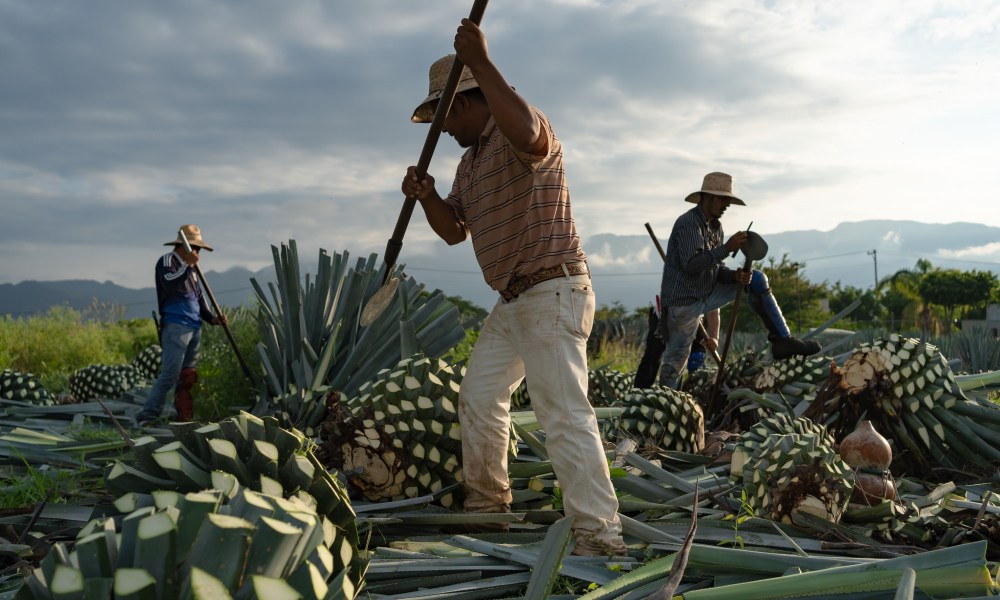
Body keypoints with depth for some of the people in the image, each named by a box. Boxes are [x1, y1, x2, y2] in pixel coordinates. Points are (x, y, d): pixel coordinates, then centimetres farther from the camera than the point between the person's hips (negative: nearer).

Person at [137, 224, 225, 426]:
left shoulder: (190, 269, 22)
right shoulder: (167, 261, -2)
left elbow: (199, 297, 23)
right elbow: (170, 285, -21)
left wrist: (211, 318, 10)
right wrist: (187, 265, -18)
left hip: (194, 328, 9)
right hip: (175, 326, -9)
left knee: (188, 377, 9)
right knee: (169, 375, -15)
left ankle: (185, 418, 12)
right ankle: (146, 417, -12)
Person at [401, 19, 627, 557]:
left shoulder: (520, 137, -13)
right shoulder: (471, 160, 18)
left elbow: (527, 132, -40)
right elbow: (454, 230, 20)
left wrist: (479, 62, -36)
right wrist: (427, 197, -1)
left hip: (552, 294, -10)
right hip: (512, 301, 11)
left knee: (564, 413, -17)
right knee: (478, 397, 18)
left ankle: (599, 534, -15)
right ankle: (486, 502, 35)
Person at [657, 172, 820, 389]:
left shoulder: (715, 226, 12)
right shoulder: (688, 223, -15)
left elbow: (715, 269, 11)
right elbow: (691, 263, -26)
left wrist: (736, 276, -10)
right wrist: (727, 248, -25)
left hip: (707, 295, 8)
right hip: (683, 302, -8)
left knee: (757, 279, 4)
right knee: (675, 361, -7)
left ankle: (782, 340, 0)